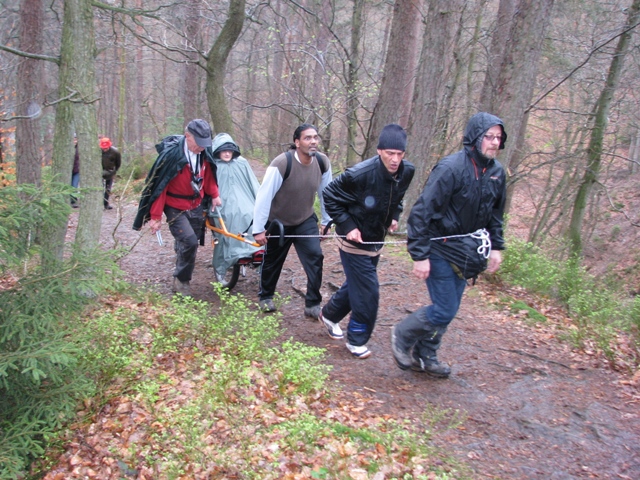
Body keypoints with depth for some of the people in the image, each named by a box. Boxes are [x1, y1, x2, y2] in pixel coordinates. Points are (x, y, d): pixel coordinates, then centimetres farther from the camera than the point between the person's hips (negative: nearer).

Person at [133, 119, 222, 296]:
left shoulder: (204, 152, -6)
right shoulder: (171, 154, -23)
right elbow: (159, 186, -19)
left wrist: (214, 195, 7)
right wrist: (155, 216, -17)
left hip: (196, 207, 6)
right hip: (176, 209, -6)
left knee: (189, 244, 13)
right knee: (190, 242, -18)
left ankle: (181, 279, 34)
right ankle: (181, 281, 3)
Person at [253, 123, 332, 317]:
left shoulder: (322, 162, -14)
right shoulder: (282, 163, -29)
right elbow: (264, 196, -25)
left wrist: (327, 221, 5)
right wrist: (258, 229, -22)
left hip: (306, 221, 3)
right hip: (278, 222, -3)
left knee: (315, 257, -11)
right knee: (272, 261, 14)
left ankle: (313, 304, 2)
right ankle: (265, 297, 40)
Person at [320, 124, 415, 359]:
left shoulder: (407, 172, -10)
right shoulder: (360, 174, -29)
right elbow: (330, 196, -15)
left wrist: (394, 216, -1)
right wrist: (347, 226, -20)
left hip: (376, 240, 7)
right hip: (354, 240, -7)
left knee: (357, 284, 21)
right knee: (368, 291, -5)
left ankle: (329, 314, 45)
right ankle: (357, 340, 16)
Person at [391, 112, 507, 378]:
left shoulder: (496, 172, 2)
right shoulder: (451, 168, -22)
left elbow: (495, 213, 17)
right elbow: (422, 212, -22)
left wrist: (496, 246, 12)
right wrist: (420, 256, -23)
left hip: (466, 252, 8)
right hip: (441, 249, -7)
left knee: (448, 309, 14)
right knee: (444, 310, -6)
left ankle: (424, 356, 32)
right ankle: (402, 335, 20)